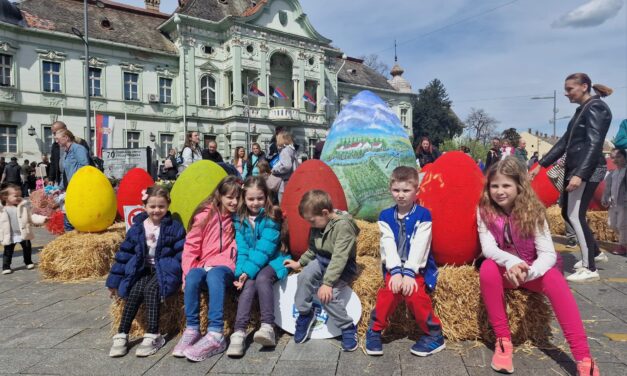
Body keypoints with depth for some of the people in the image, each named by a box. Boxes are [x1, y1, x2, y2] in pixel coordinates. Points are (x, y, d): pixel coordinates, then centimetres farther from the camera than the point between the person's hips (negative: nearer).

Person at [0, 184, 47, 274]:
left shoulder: (24, 206, -2)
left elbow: (31, 217, 1)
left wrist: (42, 219, -11)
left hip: (24, 234, 2)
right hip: (10, 236, -2)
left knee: (27, 248, 15)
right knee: (8, 252, 7)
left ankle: (28, 262, 35)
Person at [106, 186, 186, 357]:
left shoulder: (174, 227, -2)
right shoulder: (136, 229, 7)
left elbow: (181, 253, -3)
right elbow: (124, 255, 10)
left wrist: (183, 276, -14)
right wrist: (115, 281, 9)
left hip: (165, 270, -3)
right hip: (142, 271, 4)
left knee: (151, 289, -29)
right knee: (134, 291, -23)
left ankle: (153, 336, -27)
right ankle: (121, 335, -18)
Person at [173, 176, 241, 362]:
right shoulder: (205, 215, 3)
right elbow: (191, 246, 1)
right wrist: (187, 273, -9)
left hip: (224, 267, -1)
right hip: (202, 266, 1)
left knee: (214, 276, -34)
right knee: (193, 277, -31)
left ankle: (215, 335, -39)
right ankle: (192, 330, -21)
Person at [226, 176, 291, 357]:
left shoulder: (271, 216, -8)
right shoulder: (240, 219, 4)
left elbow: (264, 248, -17)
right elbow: (241, 249, -3)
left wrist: (248, 271, -24)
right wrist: (240, 272, -18)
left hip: (273, 261, -2)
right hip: (250, 267, 3)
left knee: (262, 278, -32)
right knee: (249, 283, -27)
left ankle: (268, 328, -34)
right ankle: (239, 333, -36)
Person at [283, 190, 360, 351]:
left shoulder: (343, 224, -25)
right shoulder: (318, 225, 1)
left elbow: (339, 257, -29)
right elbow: (312, 249, 17)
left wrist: (327, 282, -32)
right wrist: (300, 262, 8)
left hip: (343, 266, -7)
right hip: (322, 260, 7)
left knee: (326, 294, -26)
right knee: (305, 276, -21)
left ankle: (348, 328, -5)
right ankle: (305, 314, 2)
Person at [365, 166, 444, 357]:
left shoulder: (423, 215, -4)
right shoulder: (385, 216, 4)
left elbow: (419, 246, -12)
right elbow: (388, 245, -6)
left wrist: (409, 273, -21)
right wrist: (396, 271, -19)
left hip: (418, 267, -2)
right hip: (394, 266, 2)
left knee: (415, 294, -25)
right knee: (389, 291, -24)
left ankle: (434, 334, -2)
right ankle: (375, 330, -3)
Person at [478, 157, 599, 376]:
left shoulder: (532, 211, -14)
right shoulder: (485, 210, -12)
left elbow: (548, 253, -22)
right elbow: (487, 248, -22)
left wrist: (528, 272, -43)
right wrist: (511, 262, -44)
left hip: (530, 269, 0)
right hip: (502, 267, 0)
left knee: (555, 279, -32)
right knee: (488, 268, -34)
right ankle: (503, 341, -23)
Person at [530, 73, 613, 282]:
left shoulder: (596, 108, -10)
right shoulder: (582, 110, 18)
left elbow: (594, 144, -20)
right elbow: (565, 142, 19)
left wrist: (580, 174, -29)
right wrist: (541, 165, 15)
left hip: (588, 170, -10)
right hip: (575, 168, 10)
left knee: (575, 215, -10)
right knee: (567, 213, 14)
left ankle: (590, 269, -2)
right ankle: (594, 252, 30)